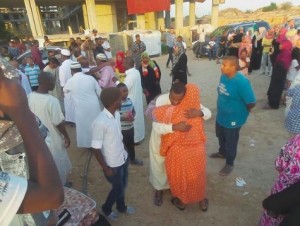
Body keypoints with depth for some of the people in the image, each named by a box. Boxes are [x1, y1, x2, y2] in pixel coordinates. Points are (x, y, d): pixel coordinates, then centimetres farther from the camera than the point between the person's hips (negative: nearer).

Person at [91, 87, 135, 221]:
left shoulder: (116, 114, -5)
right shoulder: (100, 123, -30)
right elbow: (96, 148, -22)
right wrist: (106, 168, -14)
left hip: (123, 157, 7)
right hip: (112, 164, -7)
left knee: (123, 185, 25)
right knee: (118, 188, 15)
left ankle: (121, 206, 52)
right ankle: (106, 209, 45)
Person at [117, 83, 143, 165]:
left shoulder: (129, 100, 0)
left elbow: (133, 111, 12)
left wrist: (132, 116, -9)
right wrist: (124, 118, -27)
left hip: (130, 127, 7)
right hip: (121, 129, -7)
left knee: (131, 144, 24)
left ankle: (132, 159, 45)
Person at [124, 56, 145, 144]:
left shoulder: (130, 75, -26)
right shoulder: (136, 72, 4)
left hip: (132, 101, -9)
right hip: (137, 98, 9)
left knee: (134, 120, 5)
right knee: (138, 118, 20)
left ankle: (135, 138, 20)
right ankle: (139, 135, 35)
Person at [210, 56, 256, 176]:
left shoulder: (242, 82, -30)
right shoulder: (223, 76, -7)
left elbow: (251, 103, -26)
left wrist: (242, 112, -8)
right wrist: (222, 109, 12)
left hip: (233, 119, -7)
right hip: (220, 115, 7)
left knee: (230, 142, 14)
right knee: (221, 137, 28)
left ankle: (229, 164, 38)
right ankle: (222, 152, 56)